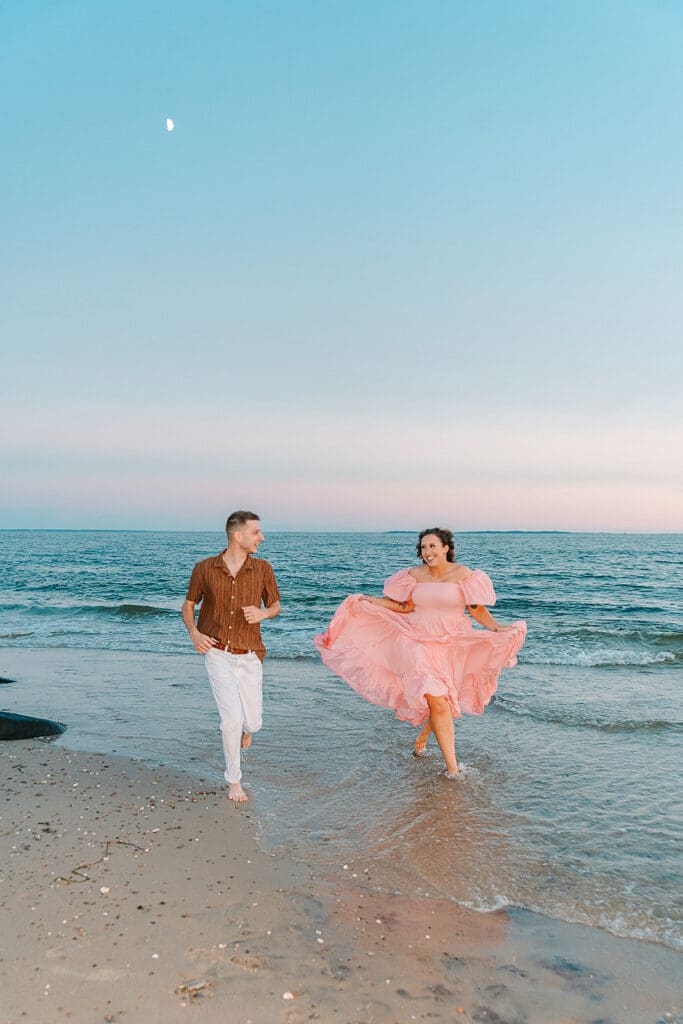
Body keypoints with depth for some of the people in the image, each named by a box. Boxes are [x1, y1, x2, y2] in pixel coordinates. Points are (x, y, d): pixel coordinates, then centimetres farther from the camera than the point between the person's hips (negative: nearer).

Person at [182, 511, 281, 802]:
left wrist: (263, 613, -13)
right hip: (217, 654, -2)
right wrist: (194, 633, -9)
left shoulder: (262, 569, -3)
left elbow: (275, 606, 10)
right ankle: (234, 781, 11)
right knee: (232, 718, -12)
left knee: (252, 722, 5)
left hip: (249, 657, 2)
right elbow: (188, 605, 9)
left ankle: (244, 725, 46)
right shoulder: (205, 568, -6)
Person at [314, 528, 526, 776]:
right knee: (437, 701, -12)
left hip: (452, 645, 0)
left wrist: (498, 629, -20)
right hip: (421, 642, 0)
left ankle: (422, 738, 41)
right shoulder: (415, 575, 3)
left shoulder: (463, 575, -5)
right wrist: (368, 600, 8)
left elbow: (478, 610, -5)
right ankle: (452, 767, -6)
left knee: (439, 700, 9)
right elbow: (406, 606, 11)